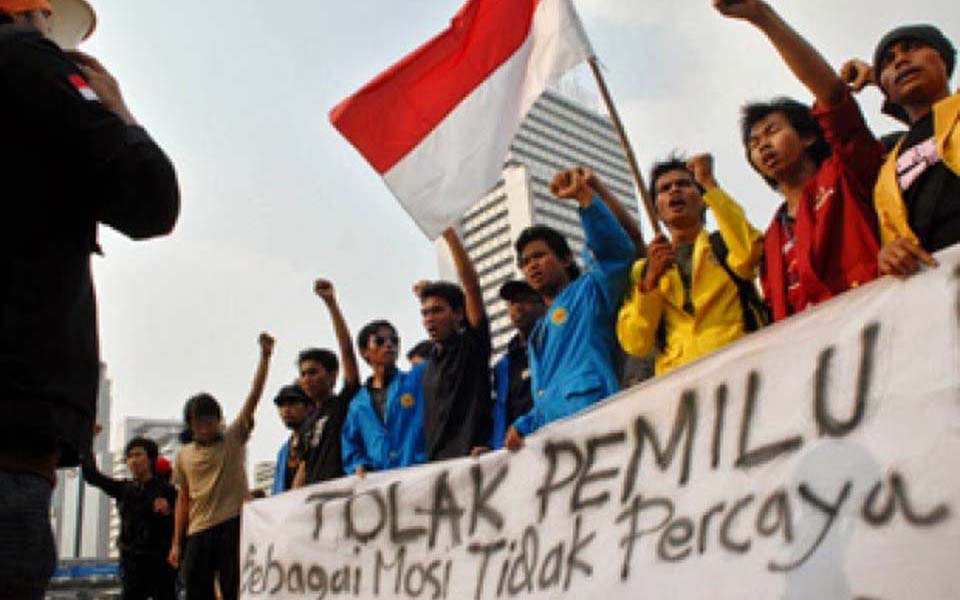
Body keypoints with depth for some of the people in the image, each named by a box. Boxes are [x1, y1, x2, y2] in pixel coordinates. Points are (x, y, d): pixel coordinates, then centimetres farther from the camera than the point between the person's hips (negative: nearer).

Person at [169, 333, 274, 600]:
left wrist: (265, 357, -18)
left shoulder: (234, 439, 4)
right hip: (198, 531, 4)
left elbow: (253, 397, -7)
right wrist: (176, 543, 9)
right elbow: (184, 499, 15)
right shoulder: (184, 455, 15)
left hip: (233, 525, -4)